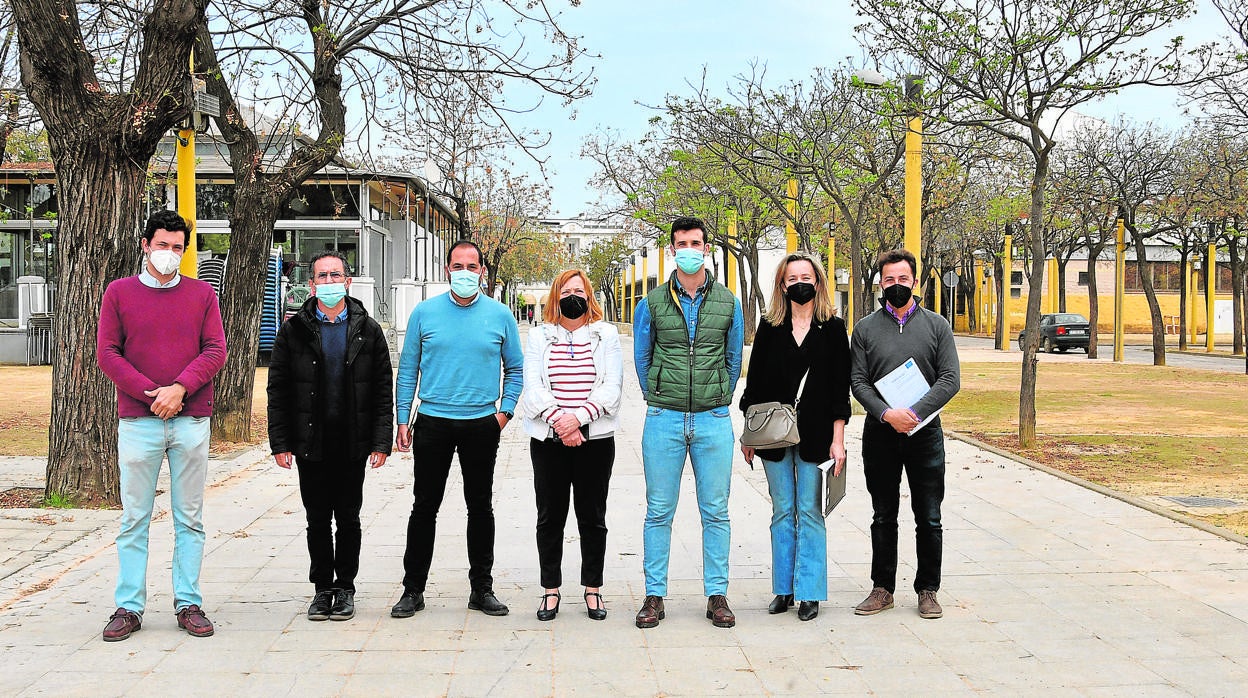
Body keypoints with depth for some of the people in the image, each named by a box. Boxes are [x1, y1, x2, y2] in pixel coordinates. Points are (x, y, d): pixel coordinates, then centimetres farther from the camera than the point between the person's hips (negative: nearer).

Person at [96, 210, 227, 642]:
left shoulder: (201, 293, 9)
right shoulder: (119, 292, 7)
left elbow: (215, 351, 2)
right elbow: (107, 354, 0)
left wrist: (180, 388, -13)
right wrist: (151, 394, -10)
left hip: (191, 421, 1)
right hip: (137, 420, -1)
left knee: (190, 519, 5)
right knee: (134, 518, 2)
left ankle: (189, 604, 12)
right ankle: (129, 607, 9)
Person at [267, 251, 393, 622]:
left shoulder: (368, 331, 3)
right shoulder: (294, 331, 3)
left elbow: (383, 391, 2)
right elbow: (277, 390, 3)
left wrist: (381, 442, -4)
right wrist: (280, 442, -4)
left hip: (353, 445, 0)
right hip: (310, 444, 0)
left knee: (348, 519, 7)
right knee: (317, 521, 8)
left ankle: (345, 588, 19)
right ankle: (322, 588, 20)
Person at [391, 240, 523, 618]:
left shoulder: (500, 315, 3)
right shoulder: (425, 313, 2)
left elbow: (515, 368, 11)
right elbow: (408, 370, 6)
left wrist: (505, 411, 0)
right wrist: (403, 421, 0)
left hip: (481, 424, 1)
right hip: (432, 422, 0)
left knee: (481, 508, 7)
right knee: (424, 507, 3)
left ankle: (482, 588, 18)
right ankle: (413, 589, 12)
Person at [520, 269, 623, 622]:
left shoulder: (606, 334, 8)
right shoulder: (540, 336, 9)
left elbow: (610, 387, -3)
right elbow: (533, 387, -2)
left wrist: (579, 416, -17)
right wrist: (558, 420, -16)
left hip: (596, 438, 0)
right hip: (548, 440, 1)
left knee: (592, 517, 5)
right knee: (550, 517, 5)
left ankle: (593, 589, 15)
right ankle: (551, 590, 14)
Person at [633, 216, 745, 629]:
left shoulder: (727, 303, 6)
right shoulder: (652, 304, 4)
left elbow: (734, 359, 14)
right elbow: (642, 359, 12)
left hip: (714, 421, 1)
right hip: (663, 421, 0)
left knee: (715, 512, 4)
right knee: (659, 512, 3)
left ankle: (717, 595, 12)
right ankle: (654, 596, 10)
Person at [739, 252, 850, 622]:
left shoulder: (833, 328, 1)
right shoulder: (769, 327, 6)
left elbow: (840, 388, -1)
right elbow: (754, 384, 8)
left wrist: (837, 439, -6)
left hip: (814, 433, -2)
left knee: (810, 513, 2)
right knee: (782, 512, 9)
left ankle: (809, 592, 9)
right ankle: (784, 588, 17)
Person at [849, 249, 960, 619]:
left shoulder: (936, 325, 5)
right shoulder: (865, 328, 6)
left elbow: (950, 379, -3)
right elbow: (857, 381, -1)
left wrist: (915, 413, -17)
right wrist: (887, 413, -17)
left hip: (925, 433, 0)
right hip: (880, 433, 1)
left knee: (929, 519, 4)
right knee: (883, 518, 9)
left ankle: (927, 590, 15)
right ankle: (882, 589, 18)